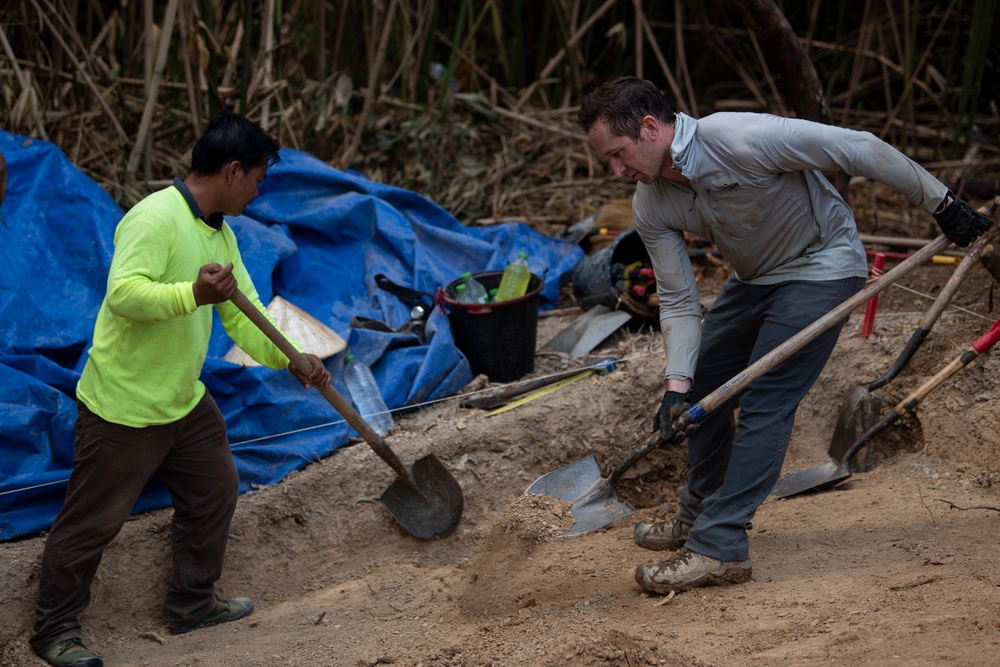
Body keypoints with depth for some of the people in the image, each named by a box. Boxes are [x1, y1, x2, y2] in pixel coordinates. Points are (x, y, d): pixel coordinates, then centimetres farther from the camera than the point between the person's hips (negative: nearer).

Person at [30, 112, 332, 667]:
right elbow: (124, 293, -34)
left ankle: (193, 605, 36)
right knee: (92, 521, 1)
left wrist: (289, 359, -2)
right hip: (121, 409, -9)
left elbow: (243, 313, 11)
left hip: (184, 402, 9)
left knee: (214, 491, 19)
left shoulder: (219, 232, 8)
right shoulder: (155, 218, -23)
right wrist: (194, 294, -46)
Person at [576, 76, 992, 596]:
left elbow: (859, 150, -27)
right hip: (755, 277, 8)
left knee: (763, 403, -15)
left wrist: (941, 204, -19)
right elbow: (678, 301, -5)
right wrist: (677, 382, -19)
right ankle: (698, 516, 31)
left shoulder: (742, 140, -34)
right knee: (703, 388, 12)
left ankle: (720, 548, -14)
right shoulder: (650, 206, -12)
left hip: (821, 266, -8)